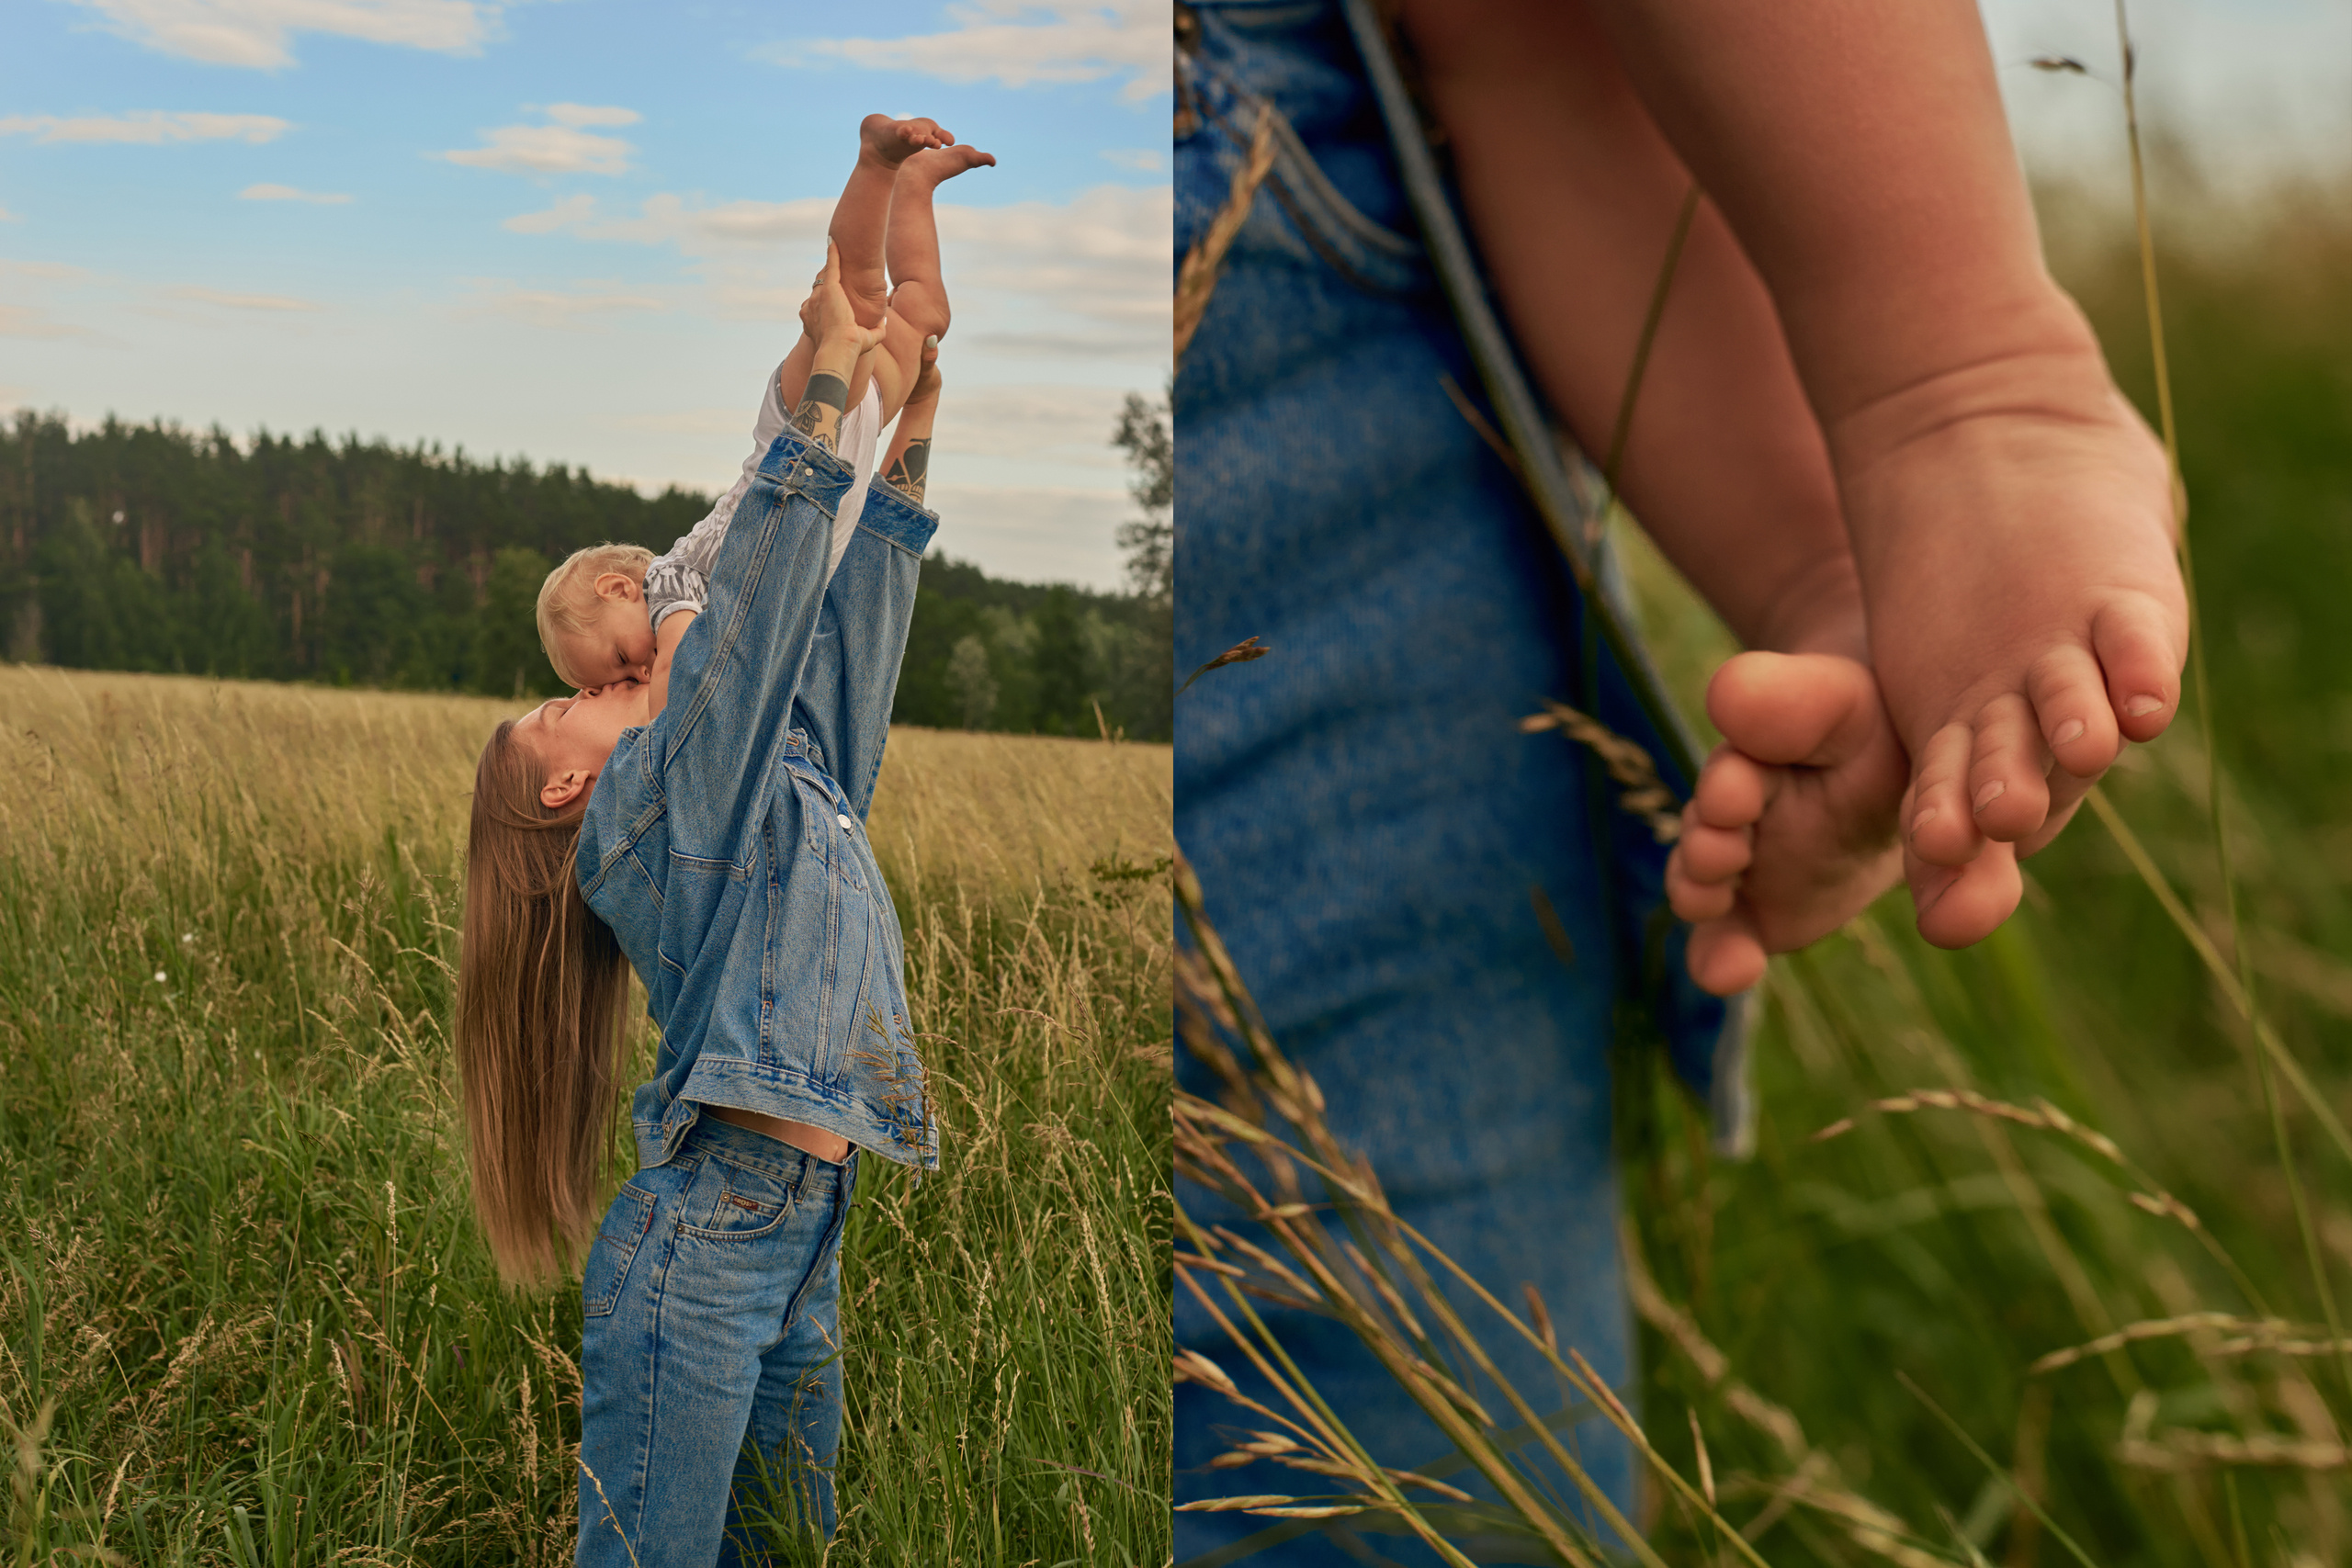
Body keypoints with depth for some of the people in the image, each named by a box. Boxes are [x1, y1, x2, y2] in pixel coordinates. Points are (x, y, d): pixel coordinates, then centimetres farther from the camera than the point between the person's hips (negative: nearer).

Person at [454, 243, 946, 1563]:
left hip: (806, 1244, 8)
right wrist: (834, 366, -1)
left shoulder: (794, 786, 19)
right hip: (704, 1244, -8)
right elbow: (760, 592, -7)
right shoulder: (654, 796, -2)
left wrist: (913, 426, 20)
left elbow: (850, 629, 21)